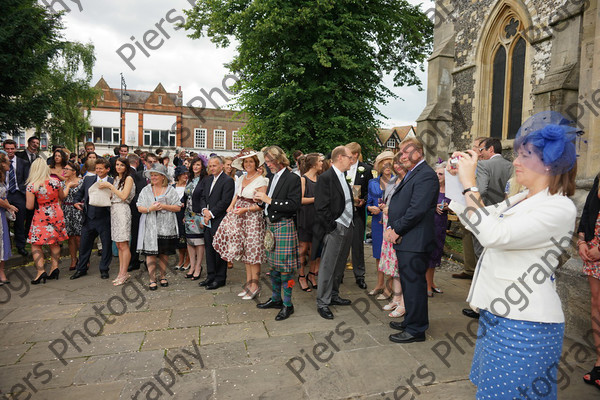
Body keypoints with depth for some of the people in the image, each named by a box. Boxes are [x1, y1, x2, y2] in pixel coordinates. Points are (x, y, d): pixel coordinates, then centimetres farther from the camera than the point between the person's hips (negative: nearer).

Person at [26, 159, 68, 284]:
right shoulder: (55, 181, -5)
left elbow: (29, 206, -12)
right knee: (55, 242, 15)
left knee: (35, 244, 6)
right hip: (56, 215, 4)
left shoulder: (31, 185, -14)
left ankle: (41, 271, -3)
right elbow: (62, 197, 10)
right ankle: (55, 267, 15)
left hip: (41, 217, -3)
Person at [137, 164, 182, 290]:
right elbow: (139, 208, 3)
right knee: (150, 253, -3)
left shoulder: (171, 190, 5)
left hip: (166, 227, 0)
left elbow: (178, 207, -1)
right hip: (150, 227, 0)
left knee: (164, 253, 8)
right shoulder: (145, 190, 9)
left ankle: (163, 276, 23)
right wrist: (150, 209, -16)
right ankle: (152, 279, 5)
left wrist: (164, 206, -14)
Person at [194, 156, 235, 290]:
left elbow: (225, 202, -16)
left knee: (219, 249, -1)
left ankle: (220, 279, 10)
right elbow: (202, 197, 15)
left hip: (219, 220, -8)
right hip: (208, 221, 8)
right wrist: (204, 210, -4)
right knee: (209, 249, 13)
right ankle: (211, 276, 25)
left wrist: (211, 213, -14)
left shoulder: (228, 181, -10)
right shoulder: (207, 180, 16)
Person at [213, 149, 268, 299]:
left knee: (253, 250, -4)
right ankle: (248, 282, 18)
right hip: (239, 216, 7)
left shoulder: (261, 180, -10)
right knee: (244, 250, 9)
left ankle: (254, 285, 5)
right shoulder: (241, 179, 12)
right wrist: (231, 206, 4)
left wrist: (245, 209, -20)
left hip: (253, 216, -7)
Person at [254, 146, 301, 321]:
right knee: (273, 264, 16)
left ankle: (287, 304, 9)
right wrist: (261, 200, 0)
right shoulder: (273, 178, 15)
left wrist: (269, 200, -20)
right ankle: (276, 298, 29)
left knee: (284, 265, -3)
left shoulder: (293, 178, -11)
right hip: (271, 224, 9)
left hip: (284, 226, -8)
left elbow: (294, 205, -20)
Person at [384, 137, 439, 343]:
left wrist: (397, 231, -13)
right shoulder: (411, 174, 19)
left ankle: (415, 330, 11)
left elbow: (417, 209, -22)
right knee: (408, 283, 18)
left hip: (414, 242, -10)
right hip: (404, 241, 10)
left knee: (414, 284, -1)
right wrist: (390, 228, 6)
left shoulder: (426, 175, -14)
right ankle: (411, 320, 33)